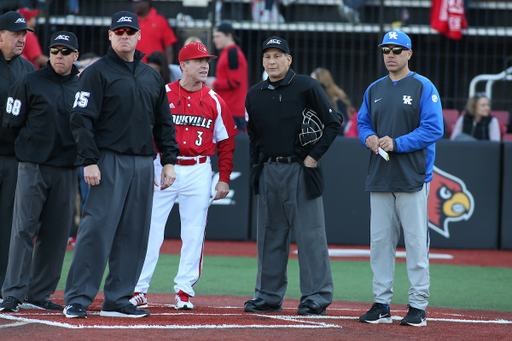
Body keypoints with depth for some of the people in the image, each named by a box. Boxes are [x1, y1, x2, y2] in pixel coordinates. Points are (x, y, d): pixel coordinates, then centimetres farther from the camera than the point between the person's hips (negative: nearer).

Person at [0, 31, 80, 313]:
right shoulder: (29, 83, 1)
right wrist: (30, 147, 8)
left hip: (67, 170, 4)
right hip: (33, 168, -4)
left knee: (56, 234, 3)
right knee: (23, 229, -9)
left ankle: (39, 295, 10)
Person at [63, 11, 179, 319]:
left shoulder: (153, 77, 17)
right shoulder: (97, 73, -1)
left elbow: (164, 123, 20)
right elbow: (82, 120, -7)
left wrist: (169, 160, 10)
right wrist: (90, 162, -15)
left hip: (144, 163, 6)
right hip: (110, 161, -6)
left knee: (134, 234, 5)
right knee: (97, 228, -12)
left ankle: (118, 299, 10)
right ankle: (77, 299, -11)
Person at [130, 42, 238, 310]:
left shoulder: (215, 102, 6)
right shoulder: (162, 95, 1)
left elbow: (226, 142, 9)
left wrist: (224, 178, 3)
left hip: (199, 172, 2)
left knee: (193, 233, 2)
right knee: (151, 228, -3)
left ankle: (185, 291, 10)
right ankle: (139, 290, 2)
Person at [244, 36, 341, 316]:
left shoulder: (306, 87, -5)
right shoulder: (254, 95, 11)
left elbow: (333, 123, -5)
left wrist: (314, 156, -10)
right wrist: (257, 166, 11)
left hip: (300, 169, -6)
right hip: (268, 171, 6)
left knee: (310, 234, -6)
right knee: (270, 235, 10)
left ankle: (317, 296, -4)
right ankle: (268, 296, 17)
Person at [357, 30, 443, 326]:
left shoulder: (424, 88, -3)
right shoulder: (374, 90, 14)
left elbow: (434, 129, -11)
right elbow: (363, 123, 20)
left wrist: (396, 143, -17)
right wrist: (369, 138, -3)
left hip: (413, 178, -5)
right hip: (380, 178, 5)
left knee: (416, 242, -4)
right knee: (380, 241, 5)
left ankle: (418, 307, -1)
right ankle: (382, 304, 11)